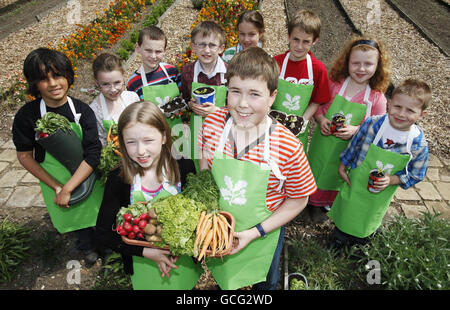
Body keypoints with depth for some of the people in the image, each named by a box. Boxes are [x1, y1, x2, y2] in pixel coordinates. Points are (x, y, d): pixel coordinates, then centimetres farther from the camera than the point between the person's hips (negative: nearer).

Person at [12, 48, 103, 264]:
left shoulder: (82, 111, -16)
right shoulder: (27, 115, -14)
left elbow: (93, 154, -20)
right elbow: (24, 156, -8)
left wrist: (68, 189, -23)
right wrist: (56, 187, -14)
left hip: (87, 176, 0)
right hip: (53, 180, 1)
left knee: (96, 211, 14)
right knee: (73, 215, 19)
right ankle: (87, 247, 49)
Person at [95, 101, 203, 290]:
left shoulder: (183, 168, -17)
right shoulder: (118, 180, -16)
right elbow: (103, 234, -11)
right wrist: (146, 252, -20)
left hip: (184, 260, 1)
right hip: (144, 267, 0)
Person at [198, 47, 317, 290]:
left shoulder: (288, 148, -29)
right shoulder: (212, 122, -19)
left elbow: (298, 201, -14)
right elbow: (204, 171, -3)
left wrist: (255, 233, -18)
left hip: (263, 236, -2)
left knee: (264, 282, 30)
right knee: (222, 275, 33)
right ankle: (224, 286, 67)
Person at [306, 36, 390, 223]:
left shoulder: (377, 98, -12)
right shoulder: (334, 84, -12)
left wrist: (356, 130, -23)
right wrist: (321, 119, -19)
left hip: (349, 149, 0)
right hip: (323, 142, 0)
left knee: (337, 176, 21)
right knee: (316, 170, 18)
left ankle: (325, 204, 48)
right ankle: (314, 202, 46)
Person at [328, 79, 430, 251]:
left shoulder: (419, 144, -20)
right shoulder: (372, 123, -21)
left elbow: (415, 175, -6)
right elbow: (353, 146, -5)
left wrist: (392, 180, -22)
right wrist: (342, 167, 2)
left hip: (380, 195, 1)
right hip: (355, 184, 0)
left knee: (367, 224, 24)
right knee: (346, 215, 20)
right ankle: (336, 243, 49)